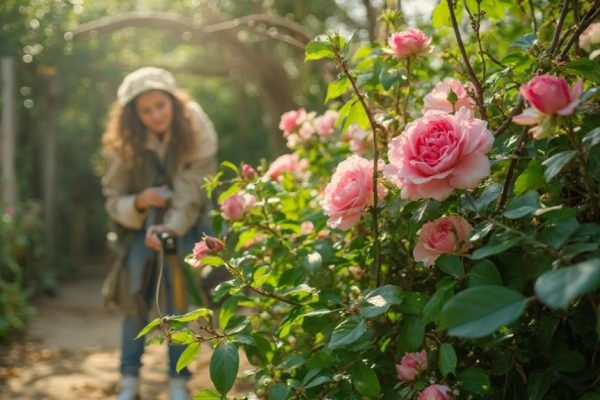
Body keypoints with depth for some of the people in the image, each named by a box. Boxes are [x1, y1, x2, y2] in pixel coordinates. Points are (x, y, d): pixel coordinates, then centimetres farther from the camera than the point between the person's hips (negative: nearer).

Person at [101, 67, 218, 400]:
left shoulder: (196, 132, -22)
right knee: (136, 297, -6)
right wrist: (138, 203, -35)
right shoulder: (124, 144, -17)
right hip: (140, 224, 2)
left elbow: (190, 194, -27)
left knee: (177, 300, -13)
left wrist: (171, 228, -44)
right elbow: (114, 200, -13)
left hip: (183, 225, -2)